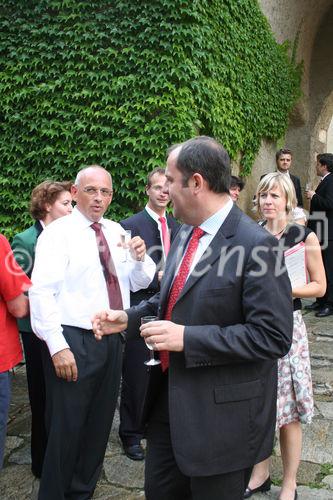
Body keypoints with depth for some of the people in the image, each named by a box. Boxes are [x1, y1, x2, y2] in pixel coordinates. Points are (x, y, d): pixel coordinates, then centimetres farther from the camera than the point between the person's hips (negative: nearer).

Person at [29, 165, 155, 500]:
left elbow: (138, 282, 14)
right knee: (66, 427, 3)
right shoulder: (58, 233, -9)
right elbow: (42, 292, -17)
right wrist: (57, 346, -23)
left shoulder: (117, 232, 10)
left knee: (100, 424, 17)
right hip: (74, 342, -6)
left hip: (112, 339, 7)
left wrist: (139, 258, -7)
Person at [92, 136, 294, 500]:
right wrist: (128, 317, 4)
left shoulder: (256, 246, -21)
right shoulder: (185, 232, 6)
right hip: (169, 398, 8)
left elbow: (273, 336, -24)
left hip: (220, 412, -7)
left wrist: (187, 337, -26)